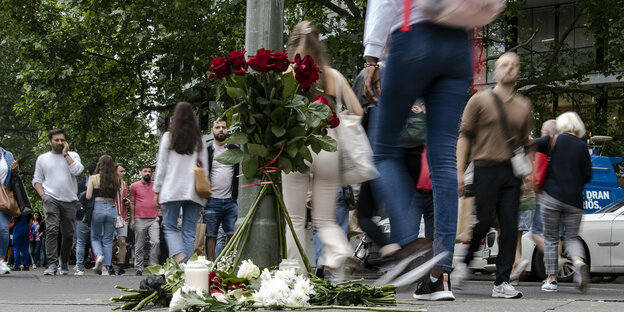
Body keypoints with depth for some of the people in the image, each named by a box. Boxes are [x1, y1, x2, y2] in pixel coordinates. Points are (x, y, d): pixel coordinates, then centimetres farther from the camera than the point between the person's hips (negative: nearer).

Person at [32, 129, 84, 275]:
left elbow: (77, 170, -10)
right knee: (52, 229, -18)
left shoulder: (73, 156, 10)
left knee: (68, 233, 5)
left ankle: (65, 263, 23)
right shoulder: (42, 158, 12)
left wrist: (65, 153, -5)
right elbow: (37, 180, 14)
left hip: (69, 200, 1)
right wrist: (42, 195, -2)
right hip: (51, 199, -1)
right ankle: (52, 264, -24)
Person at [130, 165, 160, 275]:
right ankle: (139, 269, 8)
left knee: (156, 242, -14)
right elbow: (132, 203, 8)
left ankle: (154, 266, -6)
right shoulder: (134, 186, 8)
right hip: (140, 220, -1)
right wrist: (132, 219, 2)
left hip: (154, 220, 1)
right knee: (139, 246, 2)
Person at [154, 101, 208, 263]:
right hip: (193, 192, 2)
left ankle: (179, 256, -19)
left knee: (170, 227, 6)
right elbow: (204, 168, 7)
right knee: (189, 231, 4)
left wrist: (157, 190, 7)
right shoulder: (199, 140, 7)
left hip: (172, 190, -2)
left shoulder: (169, 137, 1)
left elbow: (161, 166, 1)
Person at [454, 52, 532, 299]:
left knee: (510, 227, -2)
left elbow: (526, 143, 19)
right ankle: (464, 262, 18)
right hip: (485, 169, -4)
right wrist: (459, 171, -7)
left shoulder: (524, 106, 16)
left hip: (511, 172, 4)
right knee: (483, 223, -7)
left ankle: (502, 283, 1)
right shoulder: (480, 100, 4)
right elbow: (464, 135, 1)